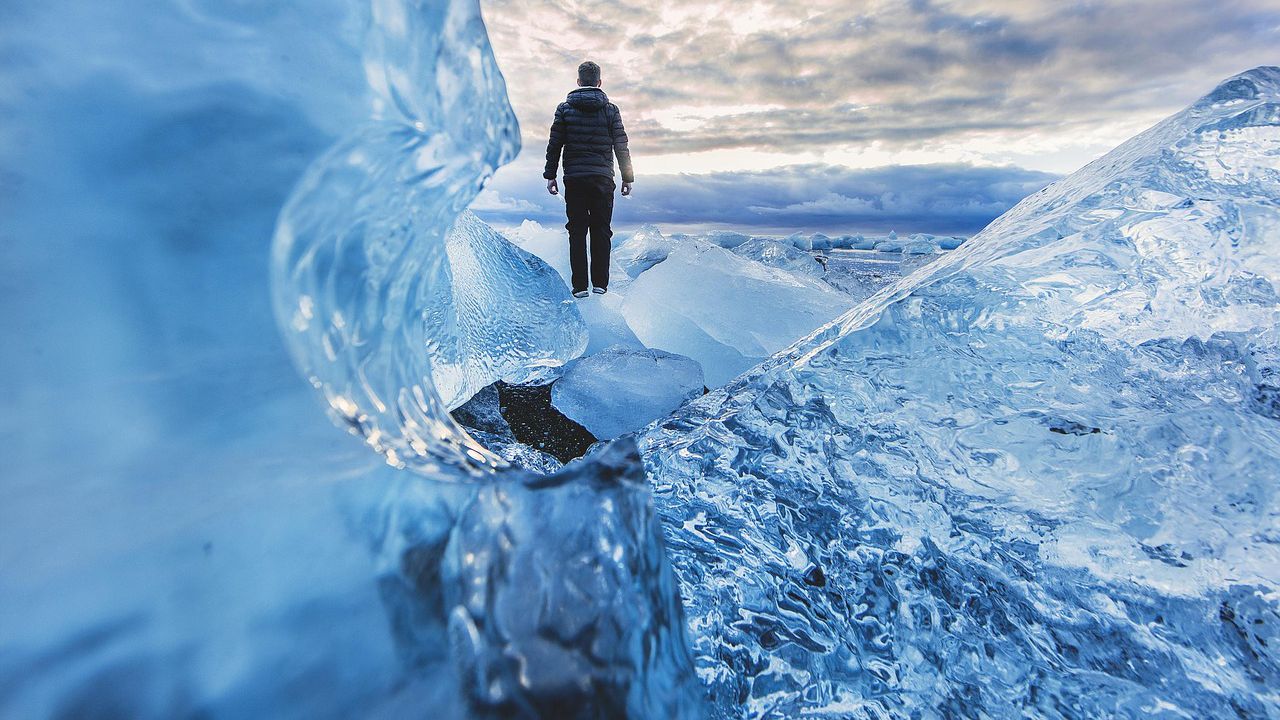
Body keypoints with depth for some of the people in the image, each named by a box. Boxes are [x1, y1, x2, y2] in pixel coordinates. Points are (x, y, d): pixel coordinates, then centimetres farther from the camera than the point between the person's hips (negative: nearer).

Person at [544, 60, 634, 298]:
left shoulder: (565, 108, 5)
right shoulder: (610, 109, 4)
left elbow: (554, 145, 3)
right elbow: (621, 147, 3)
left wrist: (550, 175, 9)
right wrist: (628, 177, 9)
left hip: (574, 179, 0)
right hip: (603, 178, 0)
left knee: (577, 232, 3)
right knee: (601, 231, 6)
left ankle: (580, 286, 1)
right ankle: (600, 283, 5)